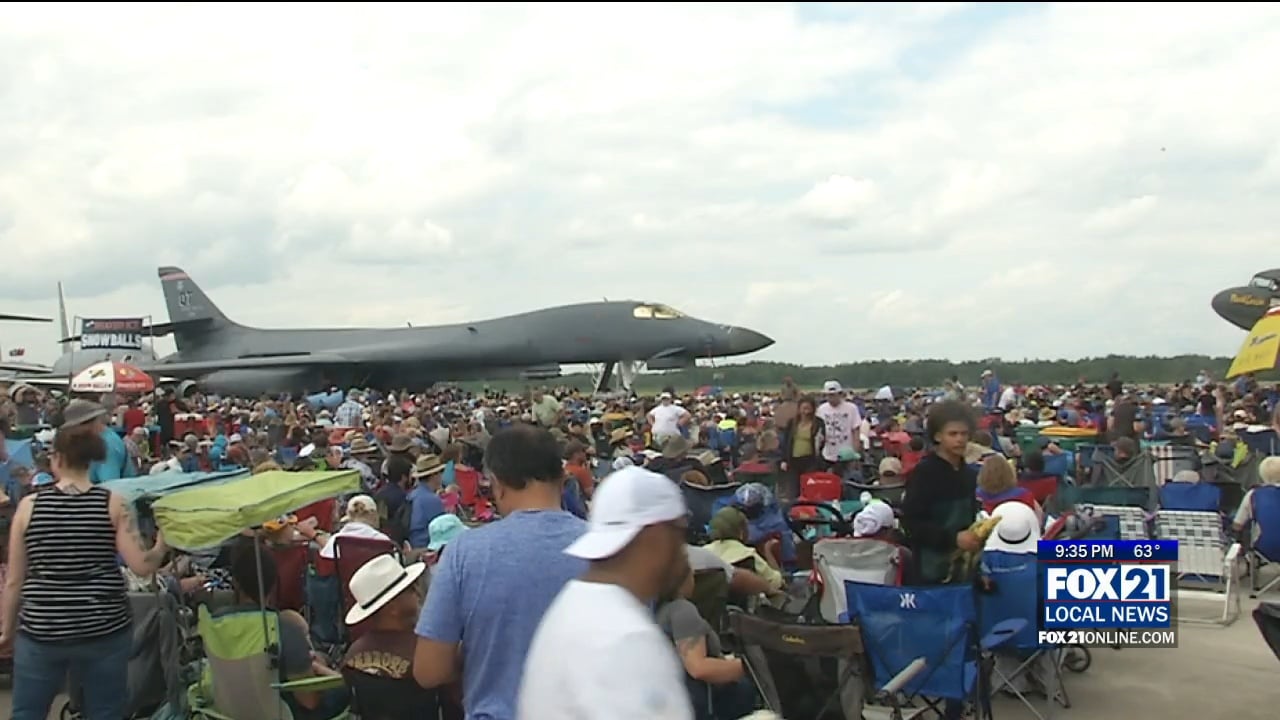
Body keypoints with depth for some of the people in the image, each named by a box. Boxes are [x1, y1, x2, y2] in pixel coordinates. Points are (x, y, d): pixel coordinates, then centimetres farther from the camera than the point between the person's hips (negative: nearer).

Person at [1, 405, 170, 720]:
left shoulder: (29, 505, -3)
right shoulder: (112, 503, -5)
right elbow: (143, 565, -11)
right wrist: (164, 540, 8)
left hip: (41, 631, 1)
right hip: (104, 630, 0)